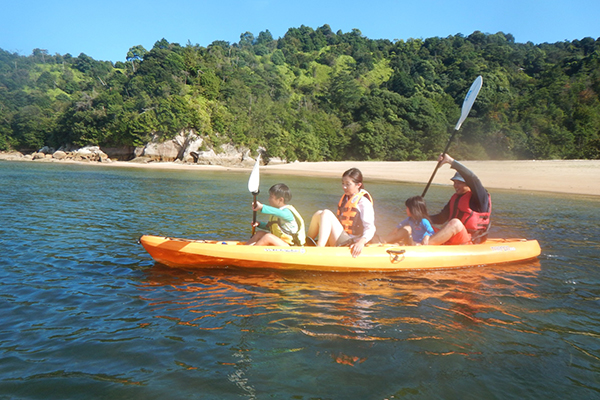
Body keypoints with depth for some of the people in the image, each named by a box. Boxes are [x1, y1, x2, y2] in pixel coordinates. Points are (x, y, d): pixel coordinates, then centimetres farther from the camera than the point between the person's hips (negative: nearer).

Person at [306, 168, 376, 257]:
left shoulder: (364, 202, -9)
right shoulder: (345, 198, 17)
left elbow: (370, 228, -18)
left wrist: (361, 242, -37)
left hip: (349, 245, -8)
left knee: (326, 214, -22)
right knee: (319, 214, -6)